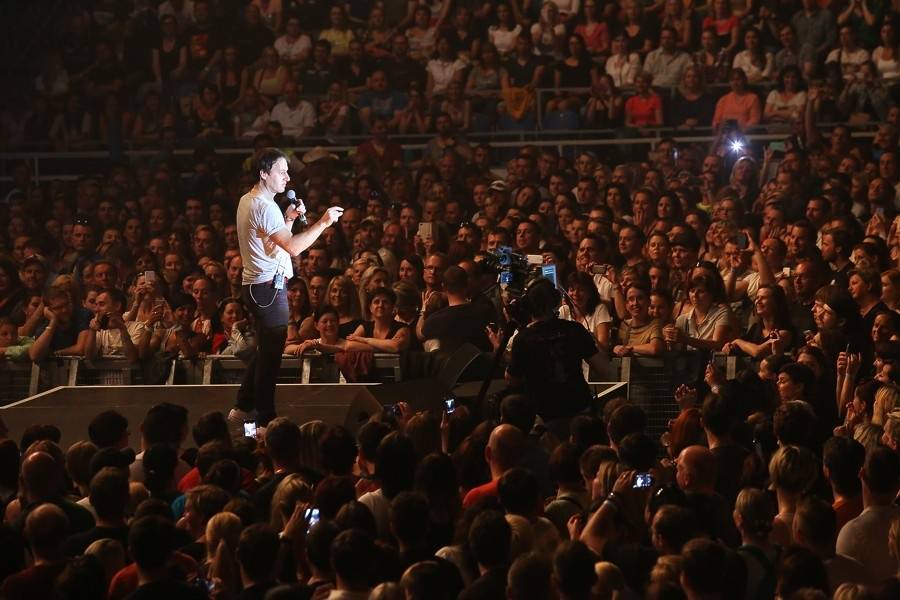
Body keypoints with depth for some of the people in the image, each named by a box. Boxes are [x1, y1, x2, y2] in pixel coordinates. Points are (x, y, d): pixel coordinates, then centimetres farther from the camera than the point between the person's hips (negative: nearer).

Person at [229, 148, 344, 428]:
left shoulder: (247, 200, 14)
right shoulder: (264, 206, -18)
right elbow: (293, 247, -26)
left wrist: (288, 219, 12)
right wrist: (323, 222, -22)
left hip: (255, 285, 11)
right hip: (269, 286, -11)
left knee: (264, 350, 20)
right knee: (271, 353, -5)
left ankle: (243, 408, 25)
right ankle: (265, 418, -1)